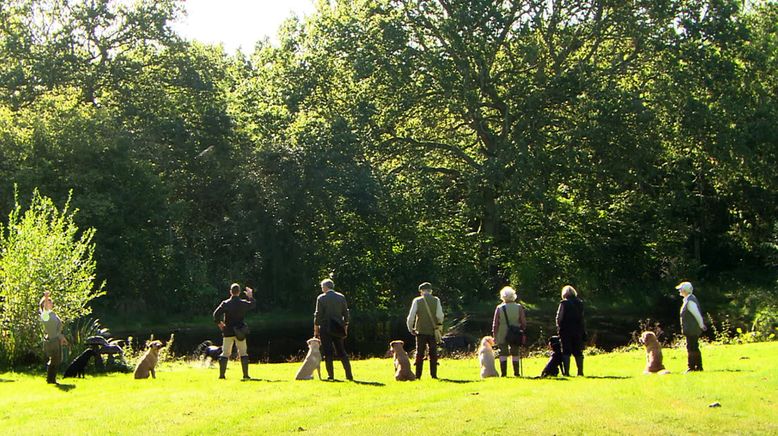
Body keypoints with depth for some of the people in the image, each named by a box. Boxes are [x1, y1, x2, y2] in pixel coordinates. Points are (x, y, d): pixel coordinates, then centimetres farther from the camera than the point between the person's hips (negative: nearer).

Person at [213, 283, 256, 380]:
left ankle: (222, 375, 4)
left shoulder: (225, 303, -7)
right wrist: (250, 296, 32)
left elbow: (216, 314, -11)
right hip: (240, 332, 0)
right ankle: (245, 375, 3)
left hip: (228, 332, 0)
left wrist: (219, 323, 6)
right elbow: (253, 304, 17)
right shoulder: (244, 303, -4)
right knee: (243, 353, 7)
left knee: (225, 353, 7)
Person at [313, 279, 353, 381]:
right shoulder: (341, 297, 6)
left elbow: (318, 315, -6)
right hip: (338, 328, 4)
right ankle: (349, 375, 3)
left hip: (326, 328, -4)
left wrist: (316, 329, 1)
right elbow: (346, 313, 8)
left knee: (328, 353, 2)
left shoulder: (321, 298, -5)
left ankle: (330, 375, -1)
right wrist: (345, 327, 15)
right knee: (341, 351, 9)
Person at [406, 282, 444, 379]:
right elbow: (440, 315, -9)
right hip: (433, 331, 1)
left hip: (421, 331, -1)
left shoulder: (417, 301, -2)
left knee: (419, 354, 5)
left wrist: (410, 328, 6)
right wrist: (439, 325, 10)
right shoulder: (436, 300, -1)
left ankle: (418, 375, 2)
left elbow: (411, 317, -6)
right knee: (433, 354, 8)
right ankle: (433, 375, 5)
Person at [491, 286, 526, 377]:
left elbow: (495, 324, -3)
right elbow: (523, 322, 0)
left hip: (502, 336, -1)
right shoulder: (519, 307, -3)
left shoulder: (499, 308, -7)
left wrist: (494, 335, 4)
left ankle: (503, 373, 1)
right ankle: (516, 372, 7)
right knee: (515, 354, 9)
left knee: (503, 354, 4)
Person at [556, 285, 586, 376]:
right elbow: (582, 318, 10)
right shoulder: (580, 303, 6)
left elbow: (559, 318, -9)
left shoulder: (564, 303, -9)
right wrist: (583, 332, 13)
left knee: (566, 352, -1)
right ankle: (580, 371, 9)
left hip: (566, 331, -4)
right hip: (578, 331, 4)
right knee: (578, 352, 10)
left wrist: (559, 329, 0)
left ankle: (566, 372, -5)